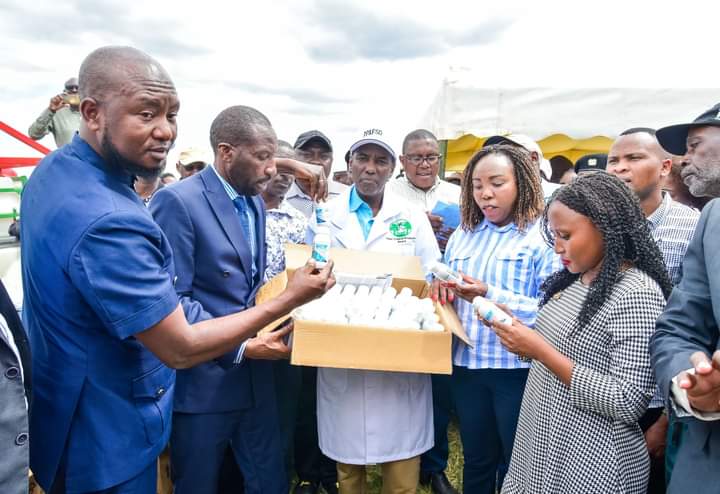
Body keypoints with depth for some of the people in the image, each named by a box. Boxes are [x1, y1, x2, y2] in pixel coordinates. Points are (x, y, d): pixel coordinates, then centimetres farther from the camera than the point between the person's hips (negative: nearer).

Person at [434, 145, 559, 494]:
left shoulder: (544, 236, -10)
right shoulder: (462, 235, 8)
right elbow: (446, 297, 13)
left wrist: (489, 295, -28)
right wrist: (439, 286, -9)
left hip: (518, 369, -5)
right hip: (466, 365, 5)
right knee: (476, 461, 21)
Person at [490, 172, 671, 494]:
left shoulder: (637, 295, -21)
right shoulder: (575, 280, 4)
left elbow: (629, 403, -24)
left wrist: (541, 352, -25)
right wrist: (518, 329, -6)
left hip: (589, 466, -7)